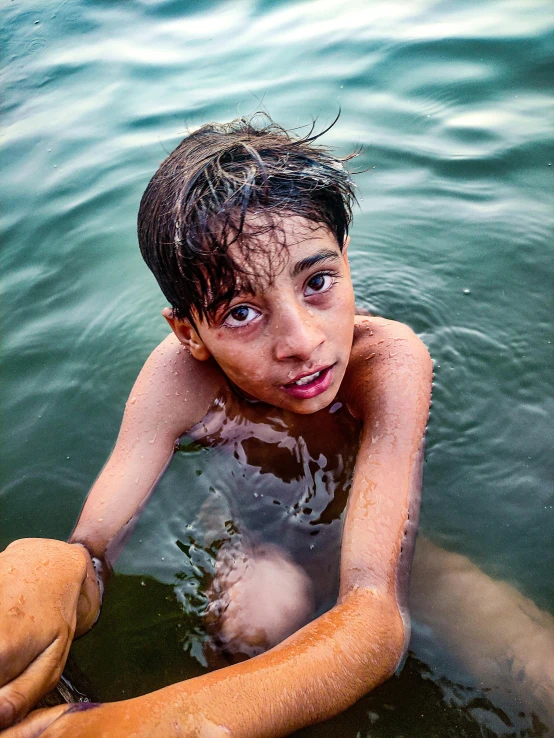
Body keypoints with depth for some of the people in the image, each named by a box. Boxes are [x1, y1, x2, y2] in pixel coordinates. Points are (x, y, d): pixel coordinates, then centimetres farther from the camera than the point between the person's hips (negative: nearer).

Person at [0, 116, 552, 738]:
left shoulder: (389, 362, -35)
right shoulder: (180, 376, -29)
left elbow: (378, 615, -43)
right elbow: (90, 555, -29)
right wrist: (53, 573, -55)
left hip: (367, 528, 2)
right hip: (253, 528, -2)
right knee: (262, 606, -30)